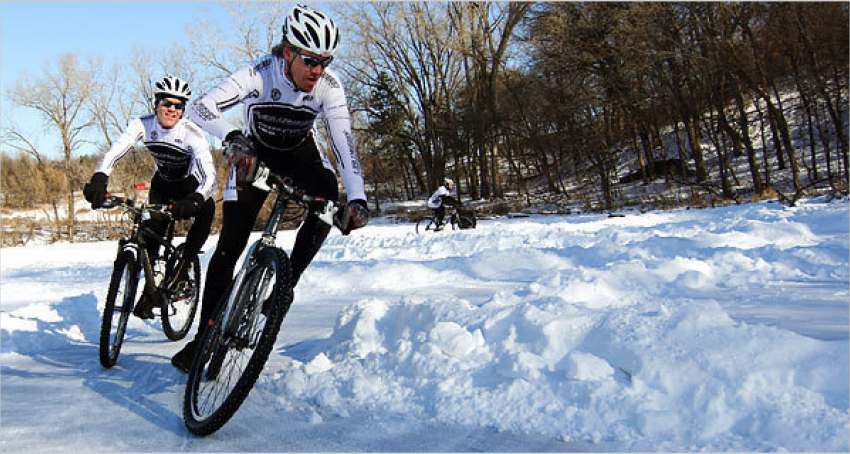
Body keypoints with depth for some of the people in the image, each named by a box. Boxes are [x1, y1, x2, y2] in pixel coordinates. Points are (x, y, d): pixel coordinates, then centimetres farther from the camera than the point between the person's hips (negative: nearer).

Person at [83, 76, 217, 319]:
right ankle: (149, 293, 9)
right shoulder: (143, 125, -22)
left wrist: (195, 200, -64)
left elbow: (209, 176, -43)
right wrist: (98, 179, -52)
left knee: (206, 208, -33)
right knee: (151, 231, -10)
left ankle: (181, 269, -18)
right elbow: (113, 152, -32)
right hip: (161, 182, 3)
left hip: (189, 183, -2)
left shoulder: (192, 133, -32)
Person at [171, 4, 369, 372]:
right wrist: (233, 137, -58)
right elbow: (201, 108, -38)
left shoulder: (328, 86, -24)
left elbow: (344, 142, -29)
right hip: (254, 155, -1)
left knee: (328, 199, -31)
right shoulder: (261, 73, -30)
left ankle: (286, 283, -12)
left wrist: (357, 198, -43)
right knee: (228, 248, -9)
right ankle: (205, 335, 5)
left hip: (300, 155, 2)